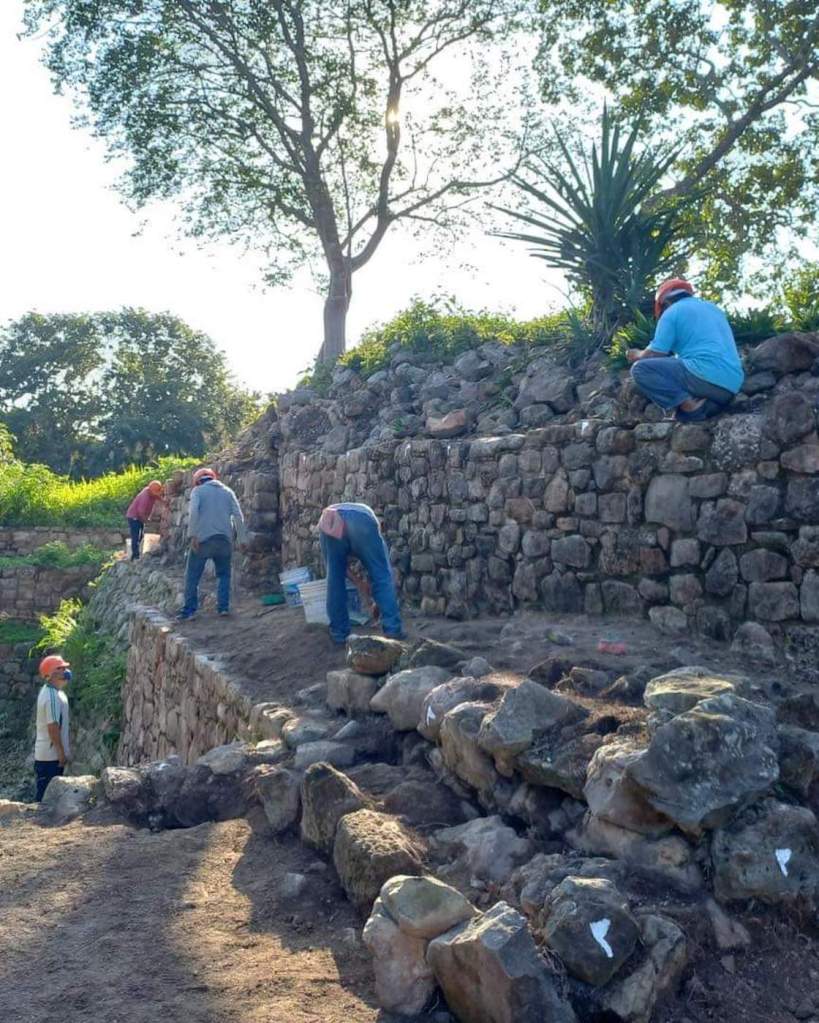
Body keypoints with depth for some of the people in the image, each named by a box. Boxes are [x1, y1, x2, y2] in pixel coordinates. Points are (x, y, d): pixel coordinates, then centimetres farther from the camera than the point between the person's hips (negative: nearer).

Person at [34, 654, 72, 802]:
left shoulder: (49, 691, 9)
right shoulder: (52, 697, -23)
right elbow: (53, 727, -25)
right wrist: (61, 752, -21)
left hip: (48, 753, 10)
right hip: (51, 755, -10)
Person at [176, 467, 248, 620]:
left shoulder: (198, 490, 7)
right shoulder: (227, 491, 16)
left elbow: (193, 511, -12)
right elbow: (238, 516, 7)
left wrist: (192, 535, -13)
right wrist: (242, 539, 7)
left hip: (203, 539, -3)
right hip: (224, 539, 3)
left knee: (192, 576, 4)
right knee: (224, 574, 17)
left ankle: (189, 610, 2)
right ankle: (223, 607, 9)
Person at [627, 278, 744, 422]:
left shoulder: (672, 312, 4)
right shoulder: (714, 309, 26)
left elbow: (655, 354, 0)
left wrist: (638, 355, 23)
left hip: (705, 376, -8)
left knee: (640, 369, -4)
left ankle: (690, 405, -15)